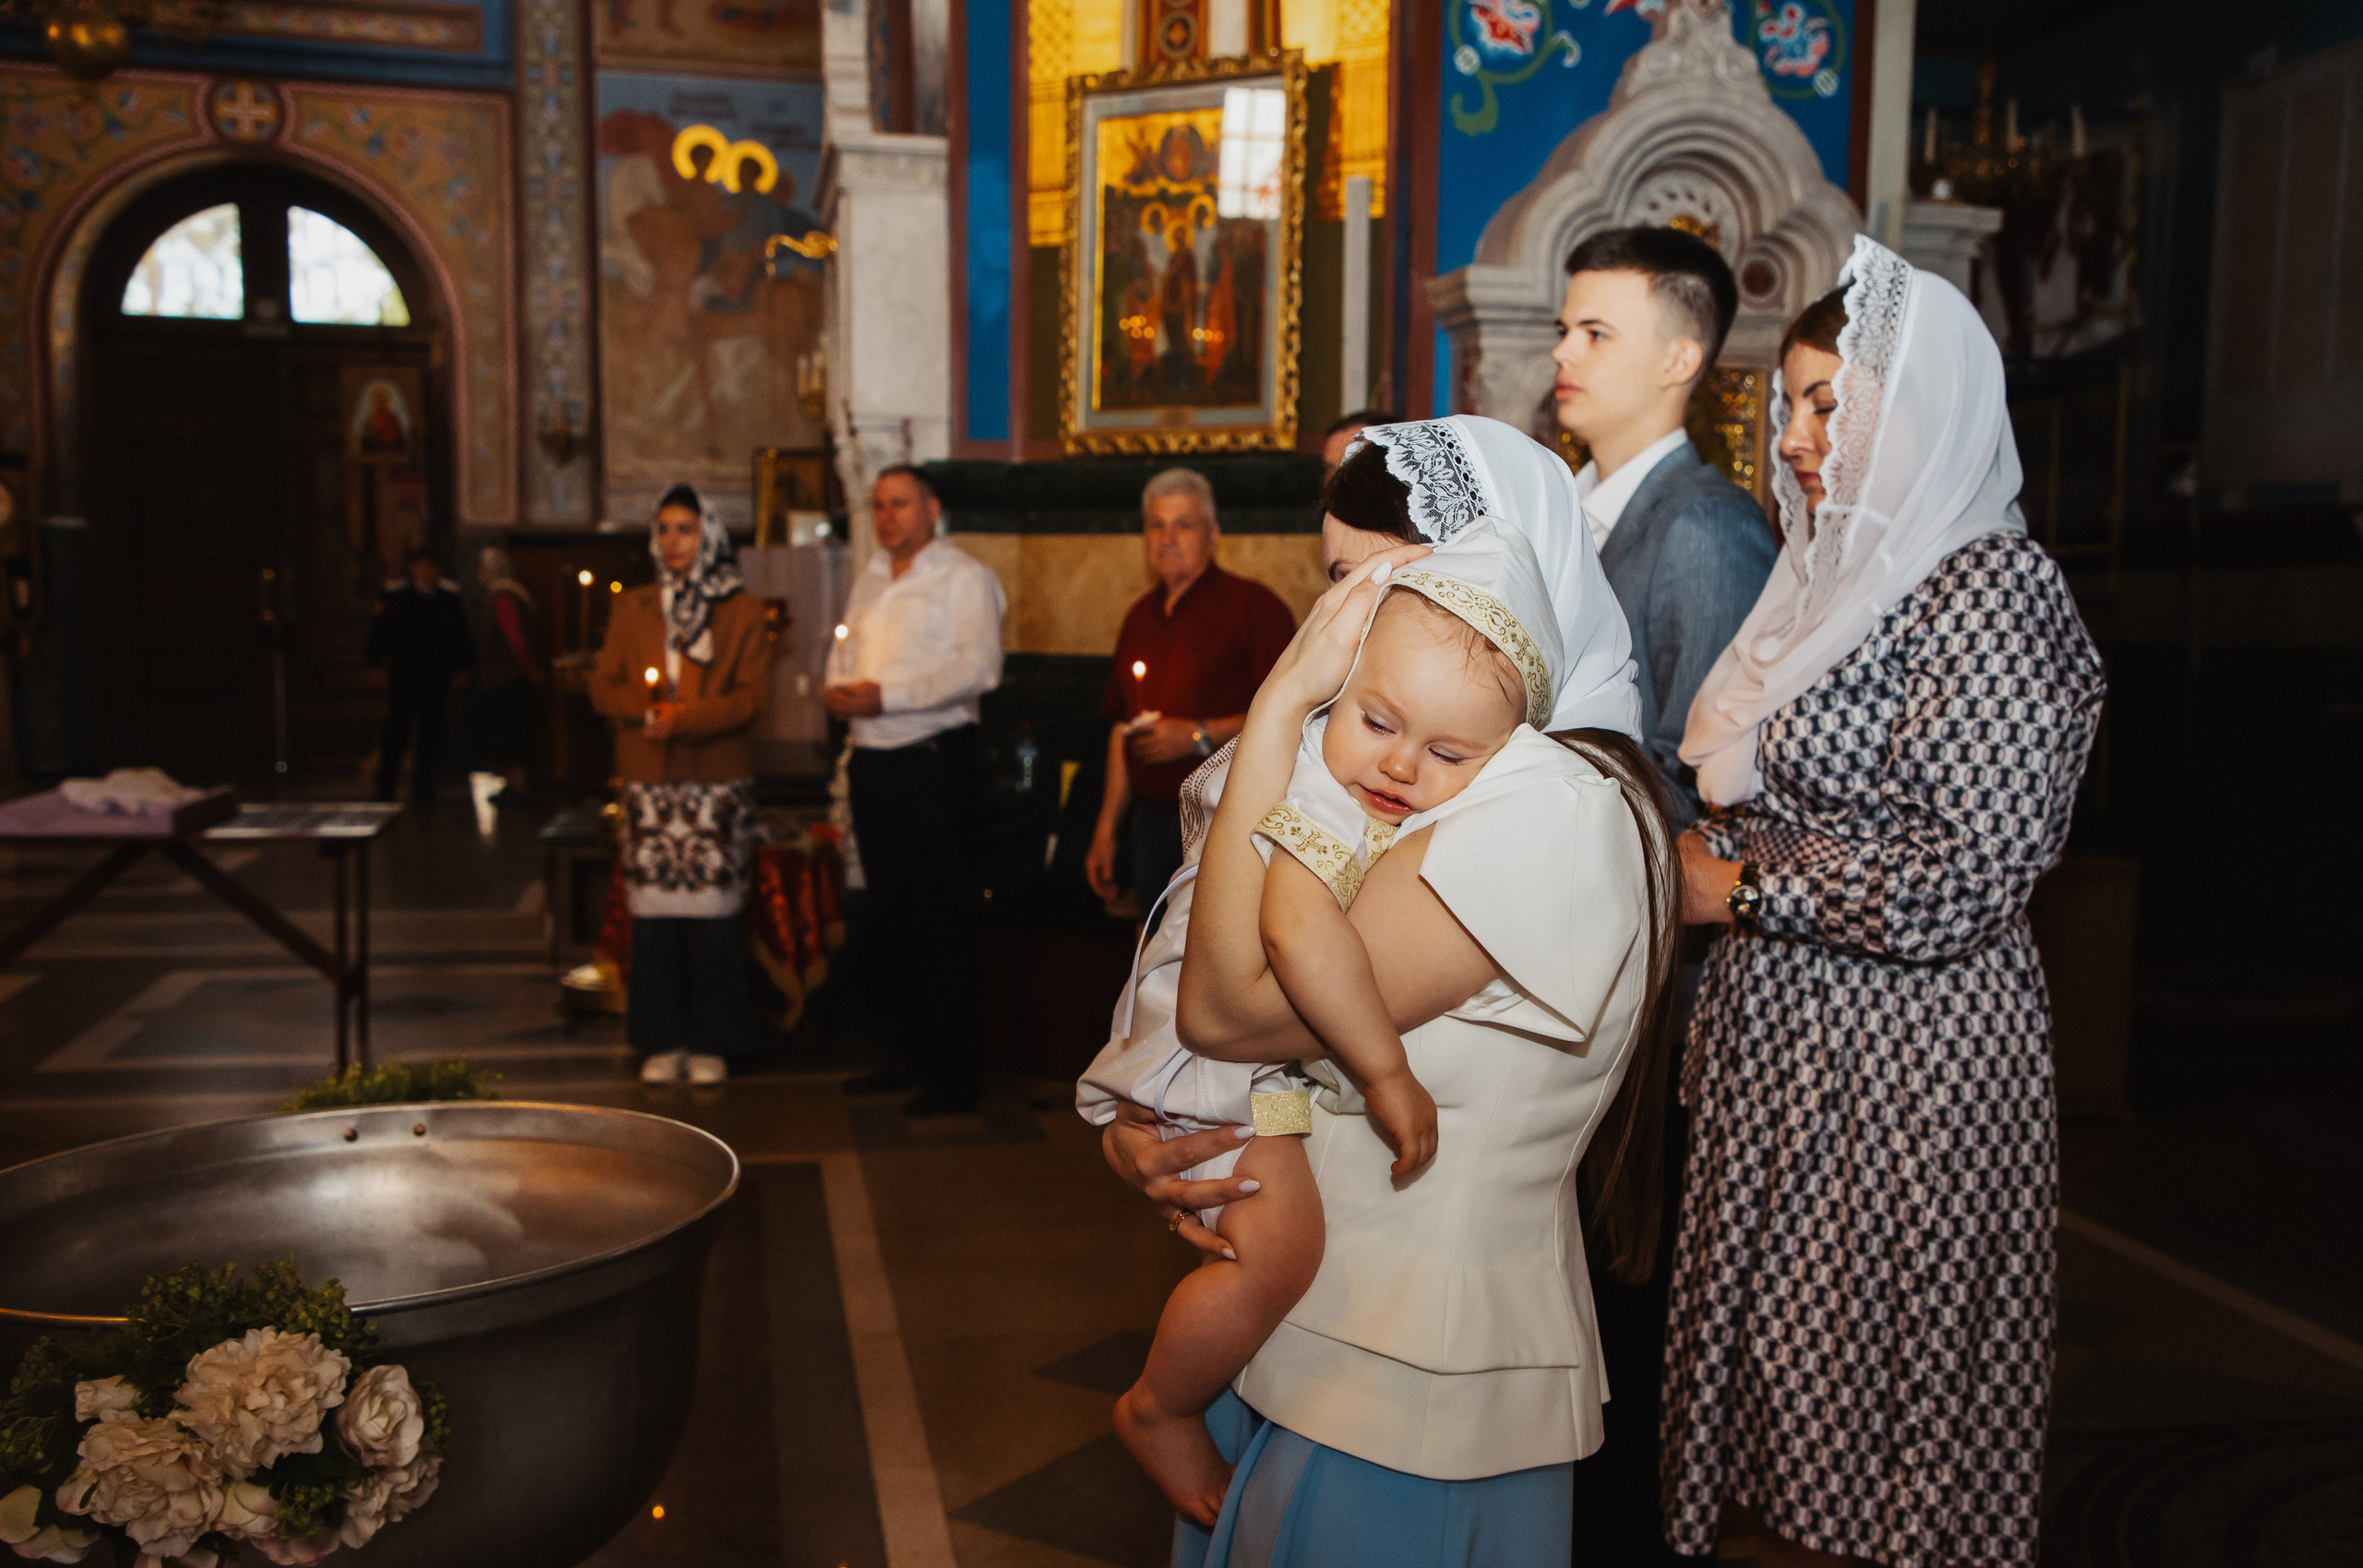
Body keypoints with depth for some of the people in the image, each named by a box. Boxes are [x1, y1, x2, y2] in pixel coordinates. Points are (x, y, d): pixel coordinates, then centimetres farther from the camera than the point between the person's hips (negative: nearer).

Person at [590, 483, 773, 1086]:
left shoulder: (742, 611, 5)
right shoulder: (632, 609, 15)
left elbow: (753, 695, -4)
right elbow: (604, 686, 10)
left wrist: (686, 718, -16)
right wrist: (646, 710, -10)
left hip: (718, 782, -3)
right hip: (649, 781, 3)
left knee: (713, 912, -4)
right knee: (653, 912, 2)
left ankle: (712, 1043, 6)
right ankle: (661, 1042, 12)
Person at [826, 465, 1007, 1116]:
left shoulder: (963, 576, -6)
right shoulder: (870, 580, 18)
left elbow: (978, 666, -18)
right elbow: (845, 648, 23)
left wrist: (886, 696, -22)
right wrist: (838, 689, 0)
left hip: (934, 762, -8)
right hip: (872, 763, 8)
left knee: (943, 924, -5)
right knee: (888, 916, 13)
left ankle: (955, 1075, 2)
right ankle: (911, 1054, 26)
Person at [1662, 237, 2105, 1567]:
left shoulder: (1991, 587, -15)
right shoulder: (1850, 577, 11)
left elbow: (1961, 879, -22)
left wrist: (1738, 889, -15)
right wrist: (1703, 852, 7)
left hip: (1907, 1058, -8)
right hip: (1789, 1036, 8)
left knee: (1880, 1397, 6)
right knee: (1787, 1370, 17)